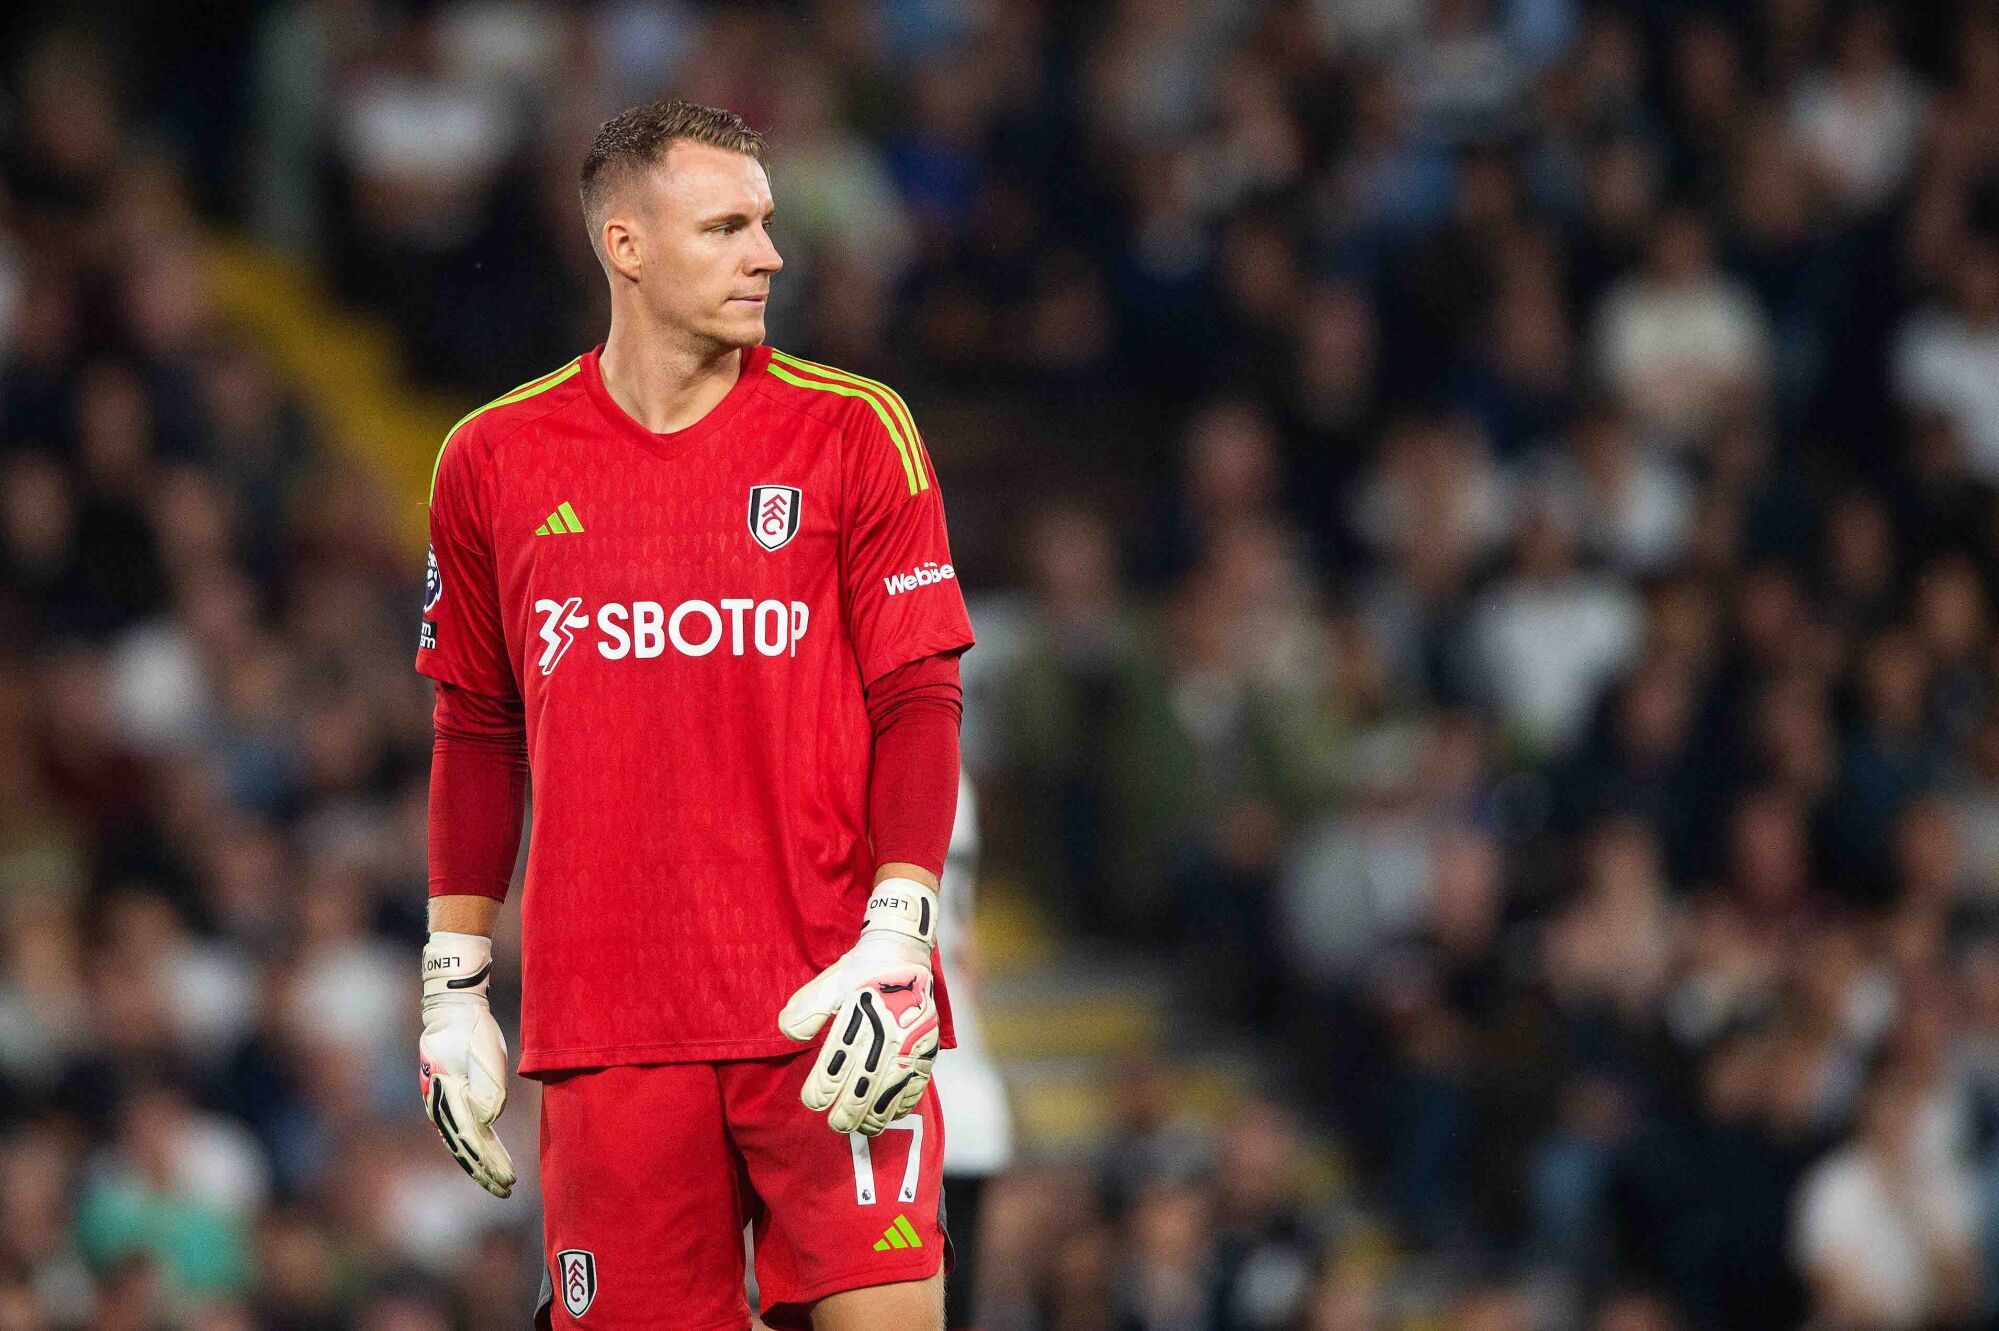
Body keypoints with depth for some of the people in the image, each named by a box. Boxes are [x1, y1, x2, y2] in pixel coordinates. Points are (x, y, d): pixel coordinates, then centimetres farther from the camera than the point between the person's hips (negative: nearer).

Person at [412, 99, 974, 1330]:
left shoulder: (853, 433, 3)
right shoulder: (496, 460, 8)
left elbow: (919, 704, 0)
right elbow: (477, 736, 15)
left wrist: (896, 940, -11)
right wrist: (454, 986, 12)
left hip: (826, 1009, -1)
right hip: (606, 1027, 1)